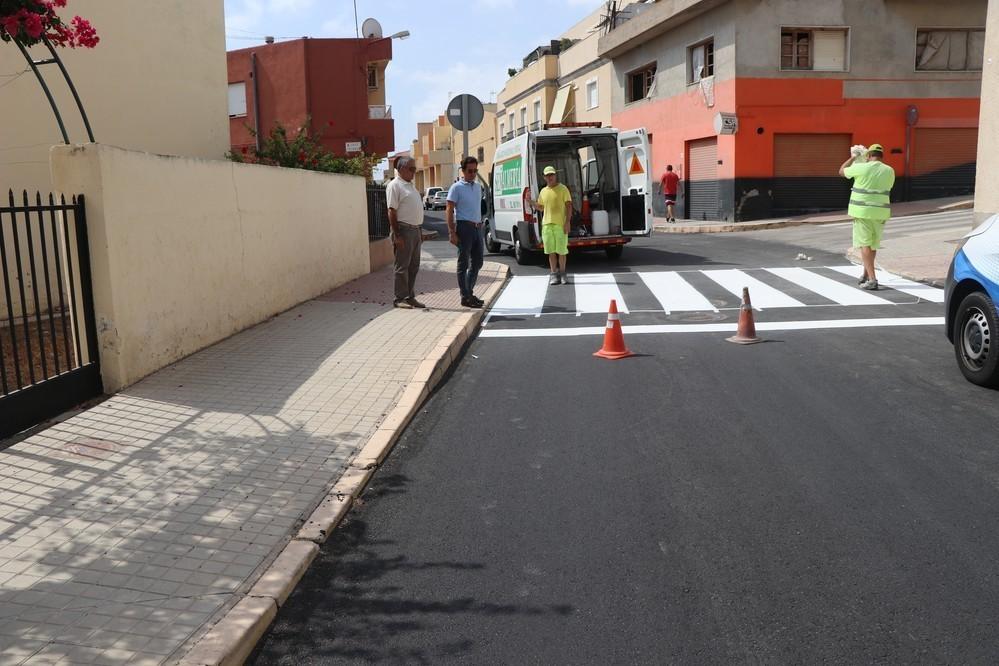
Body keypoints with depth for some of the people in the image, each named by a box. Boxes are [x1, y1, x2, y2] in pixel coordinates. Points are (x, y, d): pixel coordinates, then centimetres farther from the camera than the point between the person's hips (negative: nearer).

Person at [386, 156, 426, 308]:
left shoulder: (411, 185, 18)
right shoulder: (395, 186, -9)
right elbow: (392, 212, -15)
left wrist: (420, 231, 20)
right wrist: (397, 235, -20)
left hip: (415, 229, 9)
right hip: (404, 230, -9)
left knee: (414, 266, 11)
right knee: (402, 267, -4)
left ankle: (410, 297, 17)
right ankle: (400, 299, 2)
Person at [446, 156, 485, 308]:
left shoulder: (478, 187, 15)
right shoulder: (456, 187, -6)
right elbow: (449, 211, -10)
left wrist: (480, 224, 17)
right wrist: (452, 232, -16)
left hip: (477, 227, 7)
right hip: (464, 227, -7)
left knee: (477, 262, 11)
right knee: (464, 263, -1)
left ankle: (469, 292, 24)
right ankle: (465, 297, 5)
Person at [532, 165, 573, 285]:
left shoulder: (563, 189, 0)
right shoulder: (543, 191, 14)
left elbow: (569, 206, -4)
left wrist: (567, 222, -12)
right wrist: (531, 201, 8)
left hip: (560, 225, -4)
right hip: (547, 224, 4)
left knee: (562, 250, 1)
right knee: (551, 251, 4)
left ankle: (562, 273, 12)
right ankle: (554, 274, 11)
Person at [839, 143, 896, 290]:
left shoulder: (862, 168, -9)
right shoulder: (890, 171, 3)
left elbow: (842, 171, 7)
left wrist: (853, 158, 21)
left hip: (862, 211, -4)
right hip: (880, 212, 4)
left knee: (864, 245, -3)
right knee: (873, 244, 18)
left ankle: (872, 280, -13)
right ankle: (865, 275, 31)